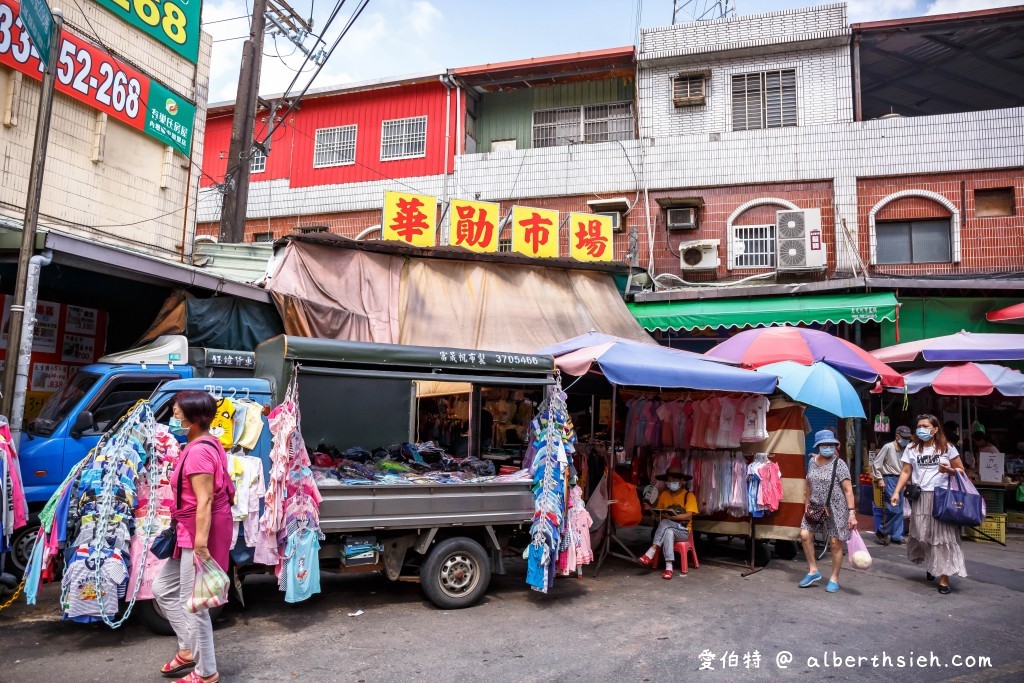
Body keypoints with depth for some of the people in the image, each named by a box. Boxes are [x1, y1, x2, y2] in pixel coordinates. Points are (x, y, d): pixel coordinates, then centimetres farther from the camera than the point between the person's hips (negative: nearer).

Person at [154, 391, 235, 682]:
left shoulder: (198, 451, -20)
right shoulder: (207, 444, 11)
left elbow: (205, 501, -24)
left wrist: (200, 545, -25)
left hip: (201, 532, -11)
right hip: (190, 531, 11)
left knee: (193, 603, 1)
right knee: (163, 588, 20)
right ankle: (188, 650, 31)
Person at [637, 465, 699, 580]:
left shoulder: (689, 495, -4)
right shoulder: (664, 494, 9)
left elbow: (689, 515, -14)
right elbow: (658, 511, 9)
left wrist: (672, 517, -26)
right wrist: (659, 514, -14)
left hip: (683, 531, -3)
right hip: (668, 529, 3)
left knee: (664, 523, -36)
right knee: (668, 532, -36)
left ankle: (651, 551, -38)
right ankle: (668, 566, -40)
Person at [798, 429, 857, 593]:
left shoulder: (839, 464, -10)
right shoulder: (812, 461, 6)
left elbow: (848, 490, -13)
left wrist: (851, 512, -18)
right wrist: (807, 504, 14)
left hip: (836, 508, -5)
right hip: (816, 507, 5)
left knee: (835, 543, 1)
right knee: (805, 535, -5)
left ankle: (834, 579, 18)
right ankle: (813, 571, 12)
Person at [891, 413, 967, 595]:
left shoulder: (947, 448, 2)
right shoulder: (912, 448, 7)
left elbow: (961, 470, 8)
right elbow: (906, 472, 5)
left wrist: (949, 470, -14)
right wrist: (896, 492, -5)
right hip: (920, 498, 2)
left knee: (942, 536, -5)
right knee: (921, 535, 6)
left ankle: (944, 578, 1)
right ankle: (930, 565, 33)